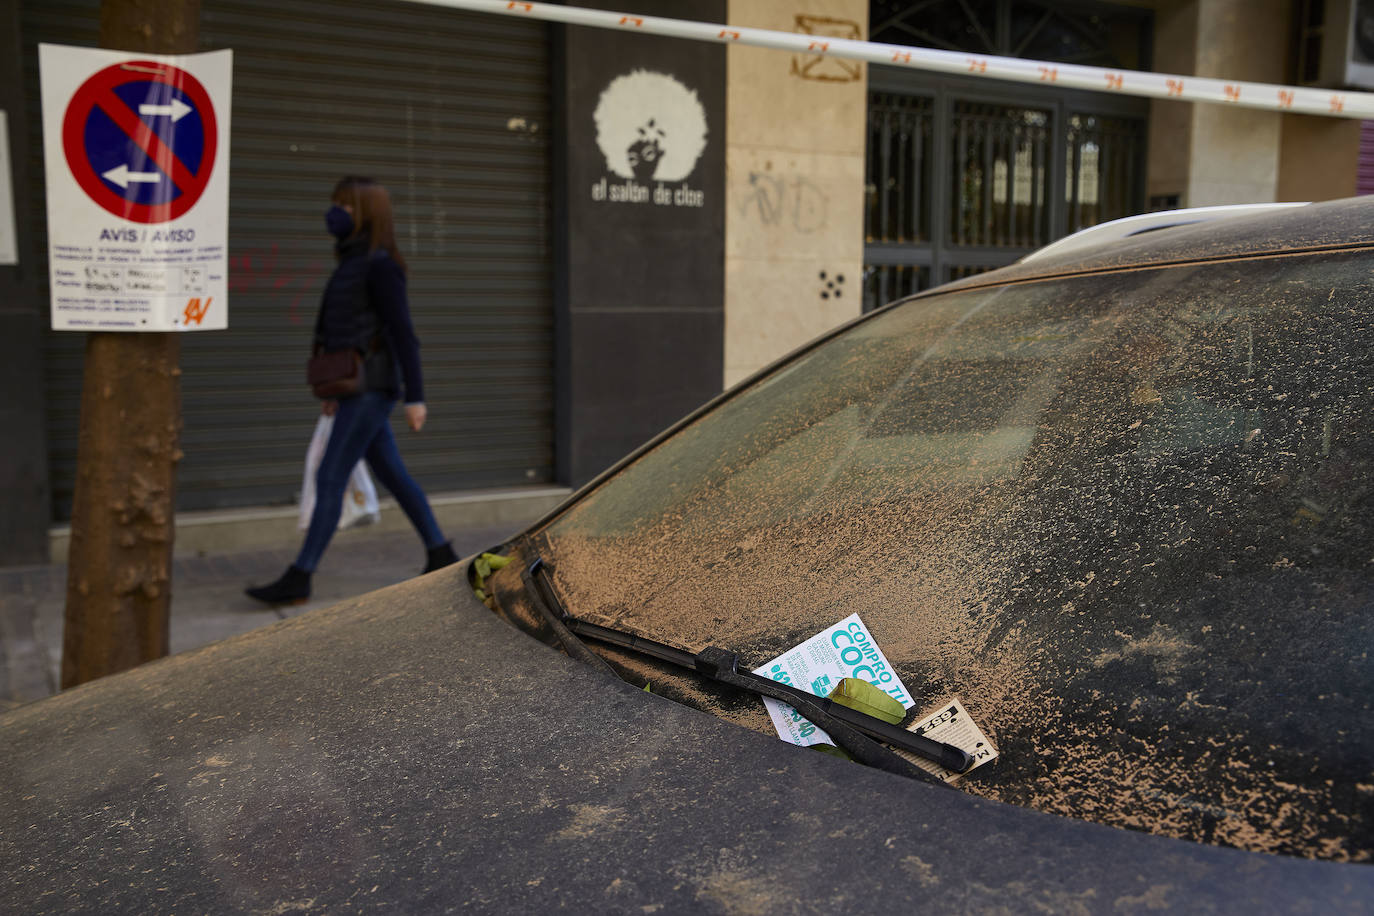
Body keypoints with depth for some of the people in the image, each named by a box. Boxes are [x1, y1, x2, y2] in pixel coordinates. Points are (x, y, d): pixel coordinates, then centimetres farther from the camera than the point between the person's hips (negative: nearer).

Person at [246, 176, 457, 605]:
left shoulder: (381, 265, -12)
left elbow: (403, 333, -16)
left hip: (371, 389, -10)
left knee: (329, 479, -9)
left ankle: (297, 580, -4)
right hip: (356, 389, 10)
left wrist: (415, 397, -19)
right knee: (392, 476, 13)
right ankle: (441, 554, 22)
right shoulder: (355, 263, 17)